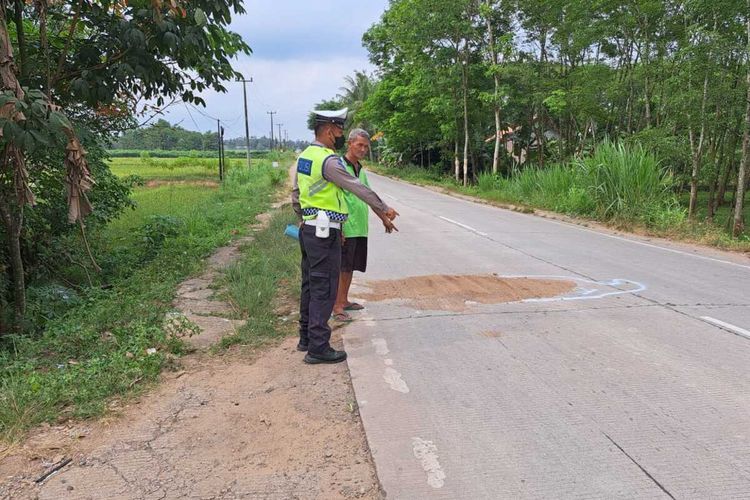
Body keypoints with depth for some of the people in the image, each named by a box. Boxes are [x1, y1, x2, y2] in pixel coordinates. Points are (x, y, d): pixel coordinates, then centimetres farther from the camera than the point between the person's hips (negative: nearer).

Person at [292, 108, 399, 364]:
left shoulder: (304, 156, 12)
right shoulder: (329, 160, -17)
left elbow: (295, 193, 19)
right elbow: (357, 187, -15)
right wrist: (383, 208, -6)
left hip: (308, 229, 10)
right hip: (325, 232, -10)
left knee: (310, 286, 17)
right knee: (324, 289, -5)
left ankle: (306, 337, 27)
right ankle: (318, 348, 0)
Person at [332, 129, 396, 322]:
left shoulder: (361, 170, 15)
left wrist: (384, 218, 28)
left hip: (360, 227, 8)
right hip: (345, 228, -8)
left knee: (351, 266, 14)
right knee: (342, 267, -4)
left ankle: (344, 300, 25)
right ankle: (337, 306, 2)